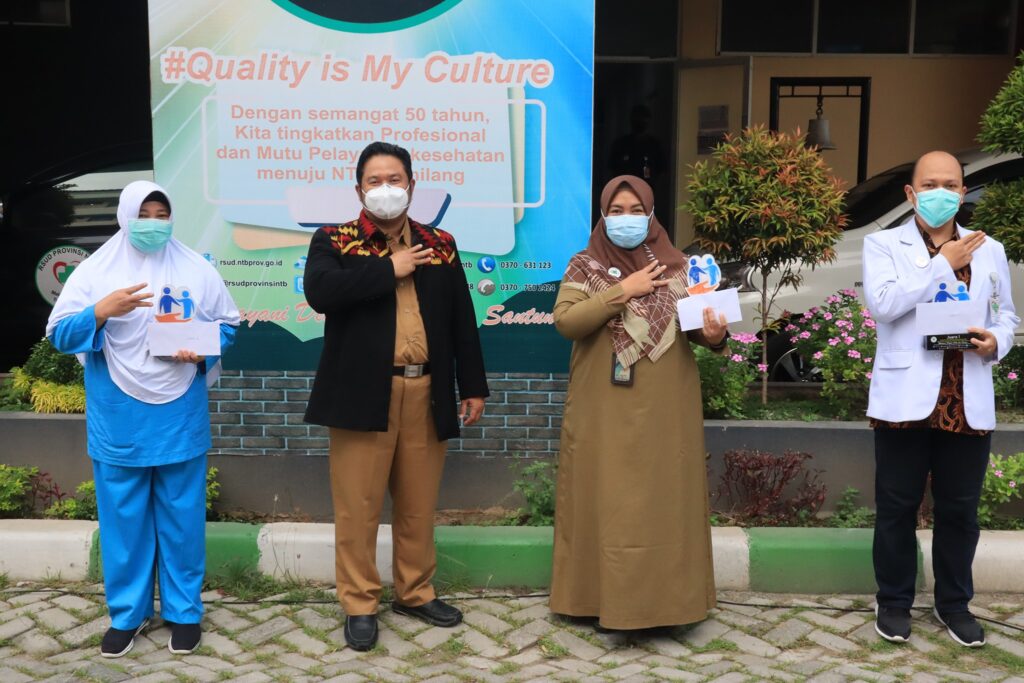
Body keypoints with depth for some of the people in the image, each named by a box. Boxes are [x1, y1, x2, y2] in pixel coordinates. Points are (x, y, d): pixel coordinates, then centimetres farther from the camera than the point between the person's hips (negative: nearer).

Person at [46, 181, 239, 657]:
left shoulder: (197, 269, 3)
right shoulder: (93, 271, 0)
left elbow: (226, 325, 6)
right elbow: (59, 335, -3)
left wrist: (202, 352, -14)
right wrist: (101, 311, -21)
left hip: (181, 419, 0)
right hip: (118, 422, 0)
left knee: (182, 517, 7)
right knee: (123, 518, 9)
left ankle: (183, 610, 21)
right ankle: (127, 612, 24)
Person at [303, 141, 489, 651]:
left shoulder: (440, 245, 11)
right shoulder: (334, 241, 3)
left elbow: (461, 320, 12)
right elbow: (320, 292, -19)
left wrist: (473, 387, 8)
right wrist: (389, 269, -13)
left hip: (426, 394, 3)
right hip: (364, 393, -3)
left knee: (419, 504, 12)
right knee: (357, 506, 3)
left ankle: (416, 593, 29)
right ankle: (359, 604, 18)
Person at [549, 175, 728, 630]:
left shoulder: (676, 265, 9)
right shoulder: (584, 266, 2)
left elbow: (698, 323, 6)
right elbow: (565, 321, -12)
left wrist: (714, 335, -17)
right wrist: (623, 292, -17)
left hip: (665, 408, 2)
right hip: (605, 409, -2)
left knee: (664, 499, 5)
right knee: (606, 500, 2)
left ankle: (663, 598, 16)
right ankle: (606, 598, 12)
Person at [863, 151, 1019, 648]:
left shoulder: (990, 250, 13)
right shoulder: (884, 244, 1)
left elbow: (1006, 314, 17)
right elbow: (883, 303, -16)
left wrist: (996, 342, -6)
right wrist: (944, 263, -12)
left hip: (968, 402, 3)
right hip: (906, 399, -3)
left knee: (960, 509, 11)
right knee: (897, 506, 7)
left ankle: (954, 603, 28)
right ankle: (894, 601, 22)